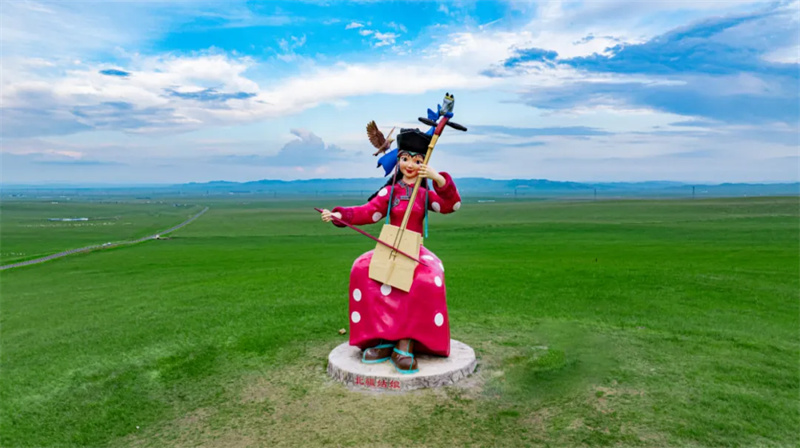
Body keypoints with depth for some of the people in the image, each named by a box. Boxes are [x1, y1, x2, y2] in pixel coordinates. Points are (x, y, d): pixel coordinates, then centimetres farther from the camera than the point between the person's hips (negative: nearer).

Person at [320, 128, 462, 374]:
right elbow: (368, 211, 1)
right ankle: (381, 339, -23)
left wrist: (439, 178, -20)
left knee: (429, 280, -35)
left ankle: (406, 344, -29)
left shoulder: (427, 193, 11)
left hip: (417, 251, -1)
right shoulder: (390, 191, 11)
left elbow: (451, 204, -5)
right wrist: (339, 215, -13)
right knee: (363, 270, -30)